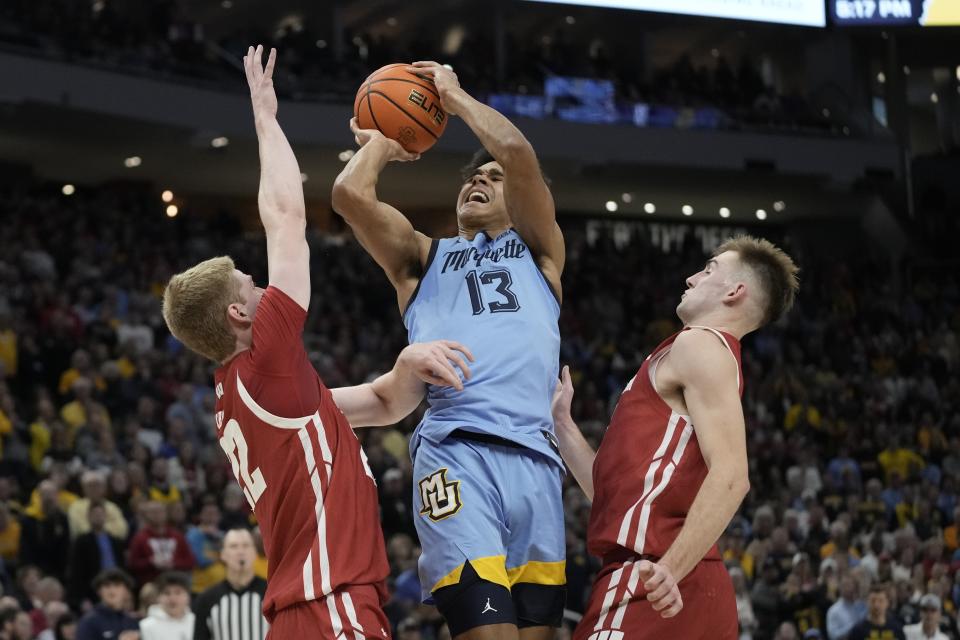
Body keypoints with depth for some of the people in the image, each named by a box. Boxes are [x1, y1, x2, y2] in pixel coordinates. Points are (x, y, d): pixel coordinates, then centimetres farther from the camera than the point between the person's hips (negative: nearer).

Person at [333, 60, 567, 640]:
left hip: (535, 455, 2)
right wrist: (381, 144, 27)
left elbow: (515, 151, 8)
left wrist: (453, 94, 20)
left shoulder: (538, 250, 24)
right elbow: (349, 193, 9)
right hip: (456, 453, -1)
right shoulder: (423, 259, 26)